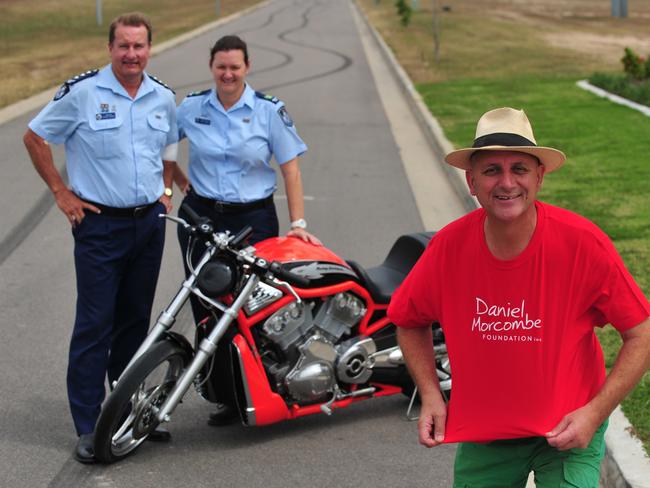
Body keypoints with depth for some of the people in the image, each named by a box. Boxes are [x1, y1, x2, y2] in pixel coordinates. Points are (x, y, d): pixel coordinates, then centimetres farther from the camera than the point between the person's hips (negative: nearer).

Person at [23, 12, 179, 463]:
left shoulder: (164, 99, 7)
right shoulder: (81, 93, -9)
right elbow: (35, 138, -1)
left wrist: (166, 189, 12)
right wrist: (62, 193, -4)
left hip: (149, 221, 5)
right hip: (99, 223, -5)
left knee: (136, 321, 13)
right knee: (95, 325, -4)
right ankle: (89, 427, 0)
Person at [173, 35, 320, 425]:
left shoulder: (270, 110, -1)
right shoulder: (192, 107, 5)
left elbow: (290, 167, -1)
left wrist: (298, 223, -7)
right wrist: (181, 182, 8)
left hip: (254, 218, -2)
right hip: (201, 216, 3)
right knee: (206, 305, 1)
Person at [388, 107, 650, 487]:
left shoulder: (584, 243, -18)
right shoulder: (449, 246, -12)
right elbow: (410, 322, 7)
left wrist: (594, 414, -18)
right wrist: (431, 396, -5)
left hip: (567, 430, -2)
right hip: (481, 433, 3)